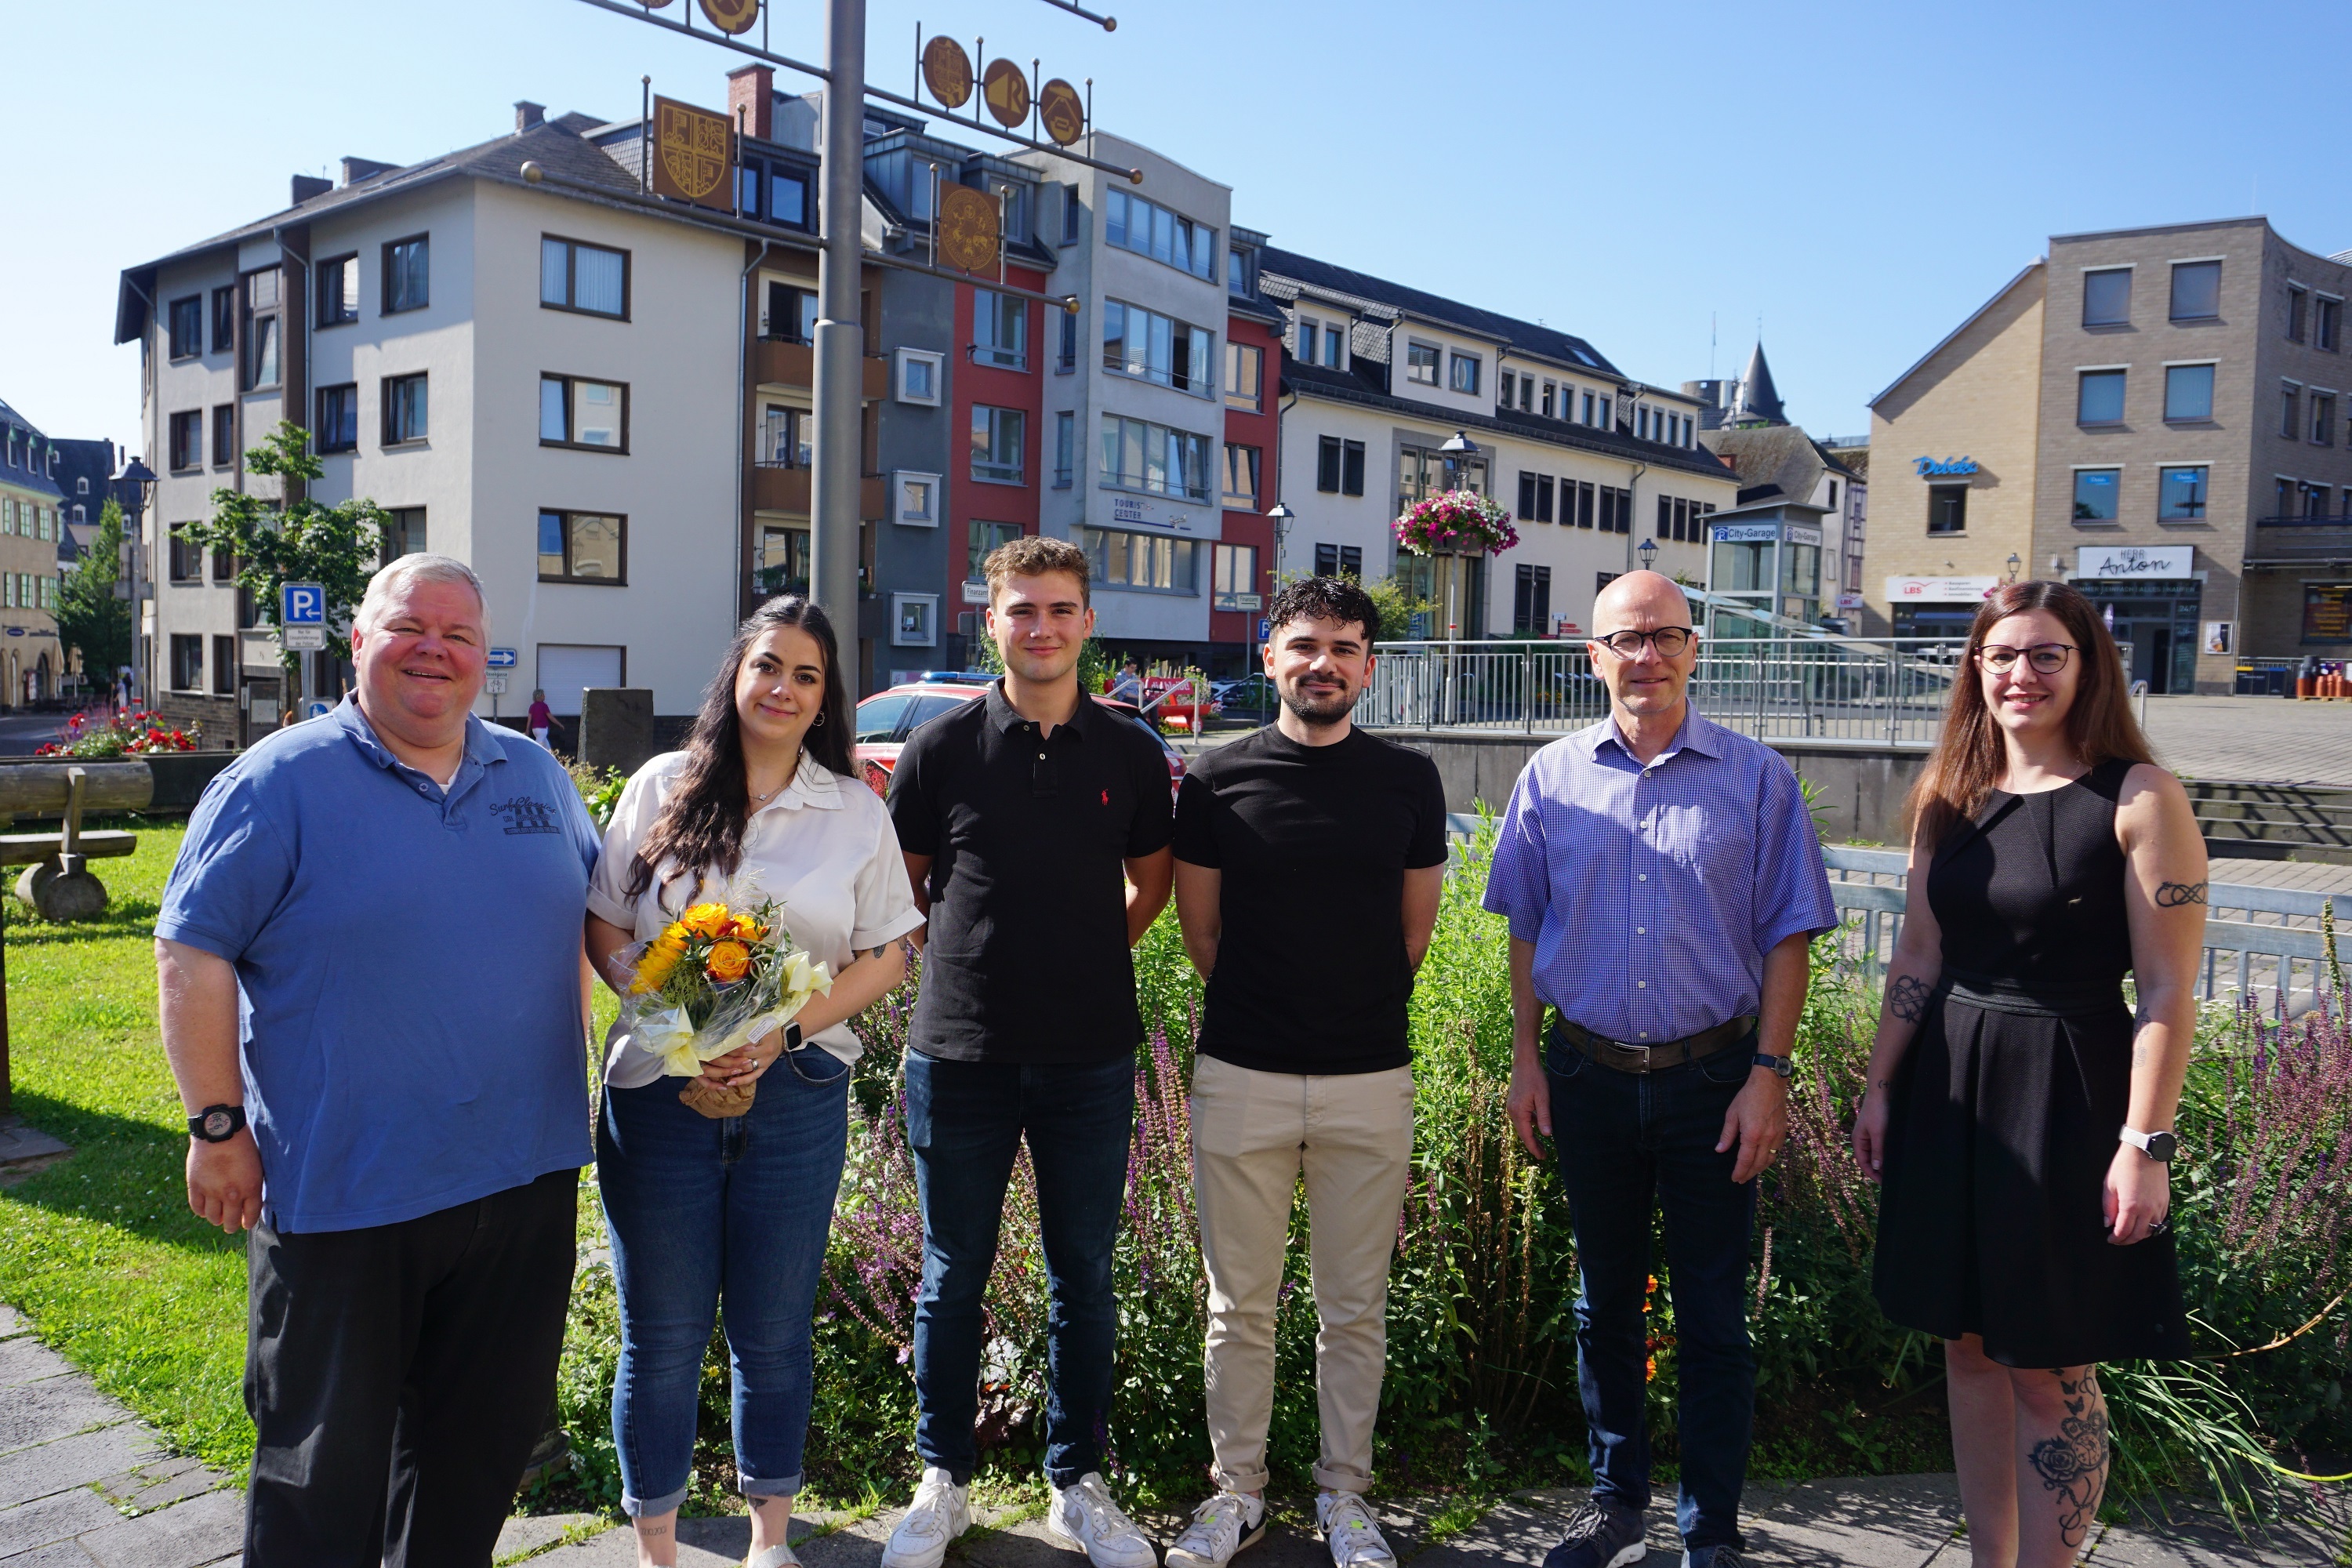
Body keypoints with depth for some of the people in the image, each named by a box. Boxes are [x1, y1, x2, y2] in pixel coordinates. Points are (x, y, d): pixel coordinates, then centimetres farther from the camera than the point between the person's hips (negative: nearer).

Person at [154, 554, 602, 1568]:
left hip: (525, 1179, 5)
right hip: (339, 1190, -4)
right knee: (327, 1458, 10)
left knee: (486, 1435, 18)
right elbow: (191, 955, -7)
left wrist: (566, 1071, 14)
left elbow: (583, 918, 19)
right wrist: (217, 1124, -10)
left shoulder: (535, 777, 8)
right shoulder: (280, 783, -7)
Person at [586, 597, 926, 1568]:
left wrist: (788, 1027, -12)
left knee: (774, 1331, 12)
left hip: (797, 1092, 0)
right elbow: (606, 931, 4)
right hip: (659, 1088, 0)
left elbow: (885, 958, 3)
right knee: (662, 1335, 9)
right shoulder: (663, 787, 2)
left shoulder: (857, 812, 3)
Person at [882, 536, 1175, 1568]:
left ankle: (1077, 1483, 28)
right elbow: (900, 890, 9)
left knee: (1083, 1276, 11)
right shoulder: (941, 747, -1)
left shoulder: (1129, 753, 2)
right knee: (952, 1276, 10)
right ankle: (943, 1480, 28)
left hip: (1091, 1057, 1)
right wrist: (963, 959, 3)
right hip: (959, 1053, -1)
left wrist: (1090, 952, 6)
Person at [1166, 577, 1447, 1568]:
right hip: (1241, 1075, 0)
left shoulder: (1409, 780, 3)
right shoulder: (1218, 779, 0)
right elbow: (1200, 930, 7)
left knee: (1356, 1307, 11)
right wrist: (1265, 1009, 9)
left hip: (1370, 1080, 1)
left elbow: (1413, 932, 11)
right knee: (1239, 1302, 11)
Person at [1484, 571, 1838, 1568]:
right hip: (1589, 1075, 2)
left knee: (1712, 1316, 7)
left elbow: (1787, 935, -2)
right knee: (1603, 1302, 15)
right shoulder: (1553, 778, 2)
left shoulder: (1755, 778, -3)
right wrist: (1525, 1057, 4)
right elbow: (1526, 928, 9)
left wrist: (1768, 1072, -8)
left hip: (1713, 1080, -2)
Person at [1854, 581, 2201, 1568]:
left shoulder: (2137, 799, -10)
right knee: (1968, 1345, 15)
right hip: (1951, 1089, 6)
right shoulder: (1950, 799, 6)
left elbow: (2167, 988, -11)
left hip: (2065, 1094, -5)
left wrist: (2145, 1143, -14)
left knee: (2049, 1369, 3)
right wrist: (1881, 1088, 8)